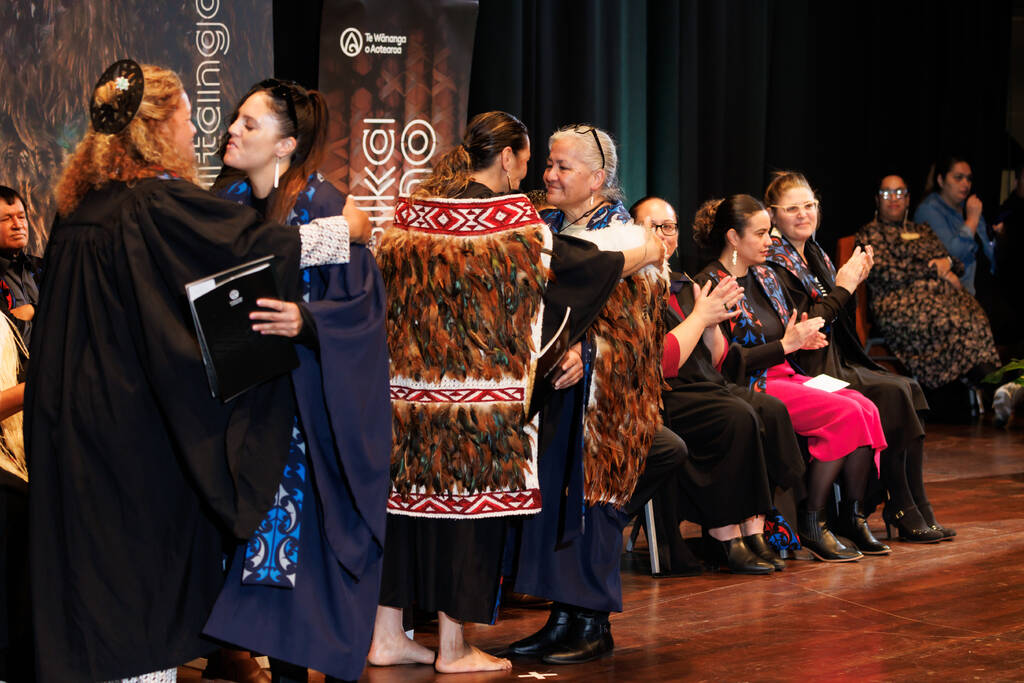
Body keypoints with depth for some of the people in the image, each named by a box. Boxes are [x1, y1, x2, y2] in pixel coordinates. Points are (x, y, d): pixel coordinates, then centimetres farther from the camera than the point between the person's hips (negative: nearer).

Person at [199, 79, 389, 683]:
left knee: (311, 533, -6)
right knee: (262, 518, 4)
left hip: (310, 395, -6)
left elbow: (364, 300, -15)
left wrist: (307, 322, -30)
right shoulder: (226, 201, 8)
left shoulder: (324, 207, -11)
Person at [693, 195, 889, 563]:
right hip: (750, 388, -8)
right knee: (846, 413, -24)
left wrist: (803, 338, 2)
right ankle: (811, 525, -18)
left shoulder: (765, 276, 18)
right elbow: (724, 363, -16)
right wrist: (786, 345, -15)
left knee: (866, 409, -16)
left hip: (785, 377, 8)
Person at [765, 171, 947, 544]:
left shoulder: (815, 255, 16)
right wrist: (842, 289, -13)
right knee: (892, 394, -21)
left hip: (836, 364, 8)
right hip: (806, 371, -8)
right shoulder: (774, 262, -10)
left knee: (909, 389, -12)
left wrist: (853, 282, 2)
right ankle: (904, 511, -12)